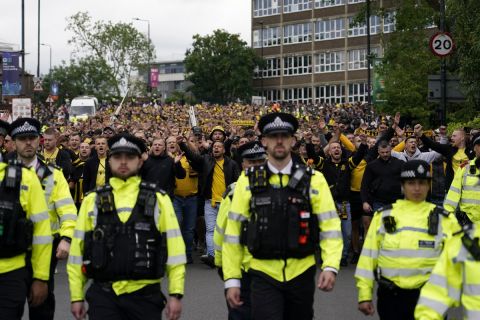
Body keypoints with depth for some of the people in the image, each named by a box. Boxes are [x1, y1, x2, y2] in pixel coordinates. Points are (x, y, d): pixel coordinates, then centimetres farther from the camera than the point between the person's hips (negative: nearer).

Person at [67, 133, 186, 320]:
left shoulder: (158, 199, 3)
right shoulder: (92, 201, 6)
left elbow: (174, 248, 0)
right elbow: (77, 250, 8)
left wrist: (175, 294, -6)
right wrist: (77, 296, 5)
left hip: (145, 295, 0)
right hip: (103, 295, 1)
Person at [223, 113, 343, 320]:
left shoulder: (314, 180, -1)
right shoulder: (248, 182, 0)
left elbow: (330, 227, -4)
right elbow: (233, 232, 2)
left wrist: (330, 266, -19)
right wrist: (232, 279, -2)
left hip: (301, 274, 1)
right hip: (264, 275, -1)